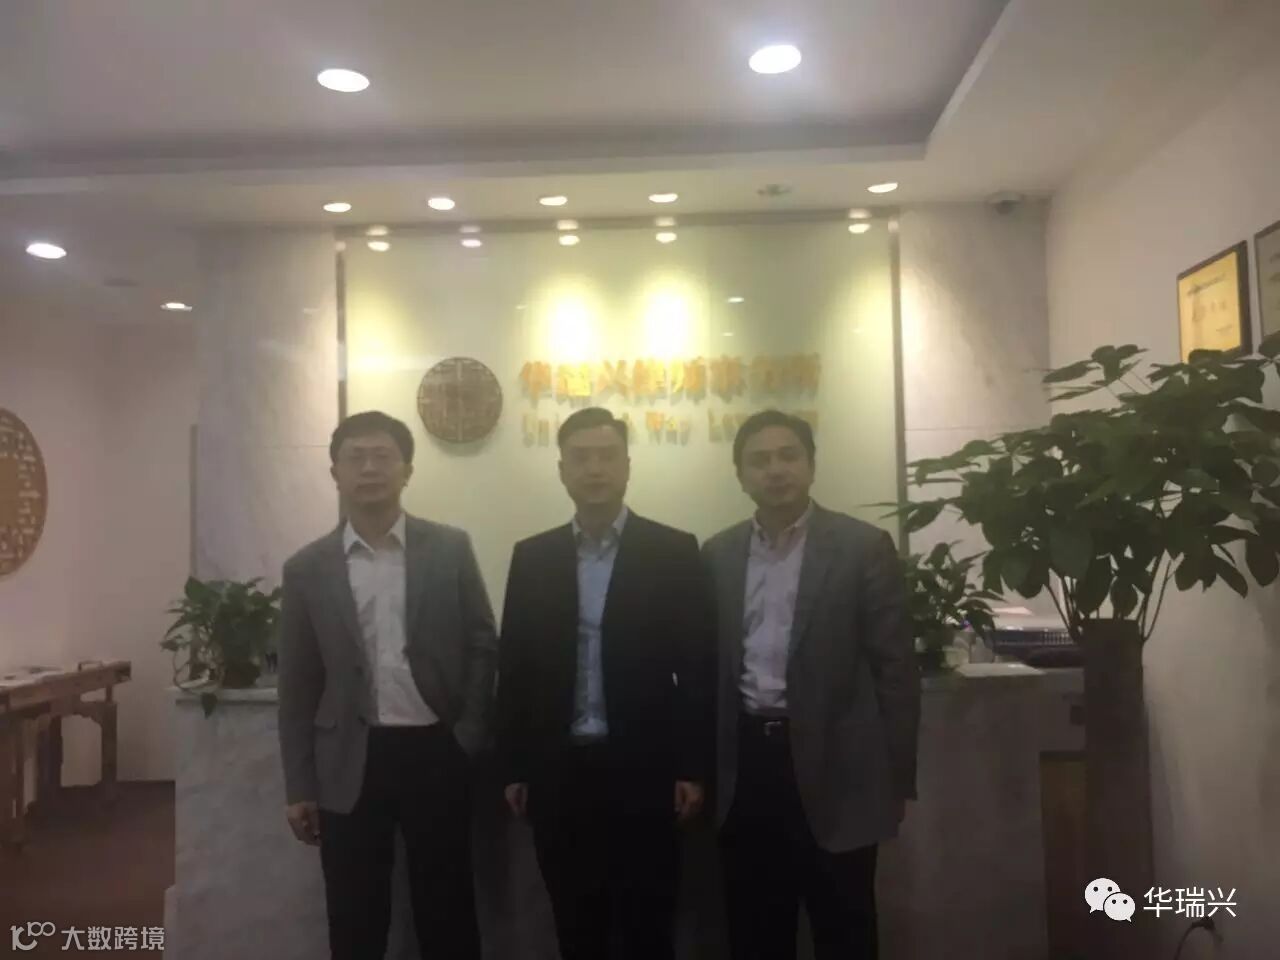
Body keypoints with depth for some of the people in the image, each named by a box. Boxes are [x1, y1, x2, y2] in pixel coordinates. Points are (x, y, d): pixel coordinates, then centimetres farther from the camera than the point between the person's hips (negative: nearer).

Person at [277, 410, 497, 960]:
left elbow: (483, 646, 3)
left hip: (435, 753, -1)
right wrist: (299, 787, 4)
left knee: (447, 912, 10)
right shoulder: (307, 569, 3)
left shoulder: (450, 549, 0)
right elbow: (297, 685, 5)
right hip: (350, 761, 1)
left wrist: (470, 738, -4)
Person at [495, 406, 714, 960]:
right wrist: (513, 768, 5)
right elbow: (515, 667, 6)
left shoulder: (674, 551, -2)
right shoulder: (532, 557, 5)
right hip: (558, 771, 2)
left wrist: (693, 768, -6)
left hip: (642, 769, -2)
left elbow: (697, 668, -3)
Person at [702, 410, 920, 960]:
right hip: (744, 766, 3)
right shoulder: (718, 554, 7)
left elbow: (895, 669, -4)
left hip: (834, 769, -3)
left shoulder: (864, 547, -4)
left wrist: (896, 780, -5)